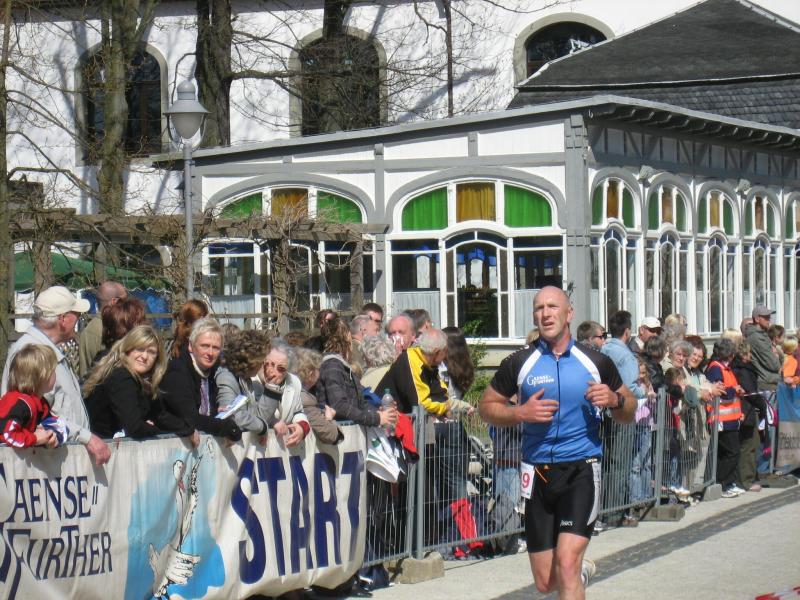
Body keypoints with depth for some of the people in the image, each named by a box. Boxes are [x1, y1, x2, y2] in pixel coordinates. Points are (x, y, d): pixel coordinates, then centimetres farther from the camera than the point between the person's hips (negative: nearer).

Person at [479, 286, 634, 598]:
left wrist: (615, 400, -10)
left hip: (582, 469, -2)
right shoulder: (518, 364, 4)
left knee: (566, 563, -20)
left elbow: (628, 413, 13)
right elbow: (487, 407, 11)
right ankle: (582, 570, 41)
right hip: (538, 472, 2)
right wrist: (520, 412, -9)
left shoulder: (596, 363, 4)